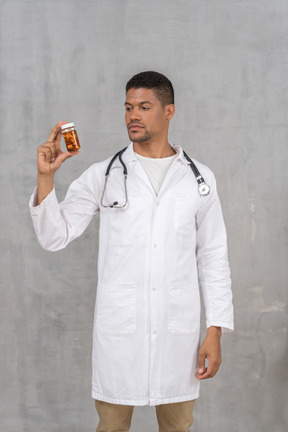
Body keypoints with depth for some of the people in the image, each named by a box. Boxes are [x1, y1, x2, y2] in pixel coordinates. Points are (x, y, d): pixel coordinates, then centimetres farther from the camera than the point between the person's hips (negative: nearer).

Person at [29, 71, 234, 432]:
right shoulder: (102, 176, 2)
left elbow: (214, 258, 6)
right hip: (118, 330, -1)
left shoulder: (199, 179, 4)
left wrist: (215, 331, 0)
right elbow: (54, 237, -2)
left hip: (178, 331, 1)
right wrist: (46, 176, -16)